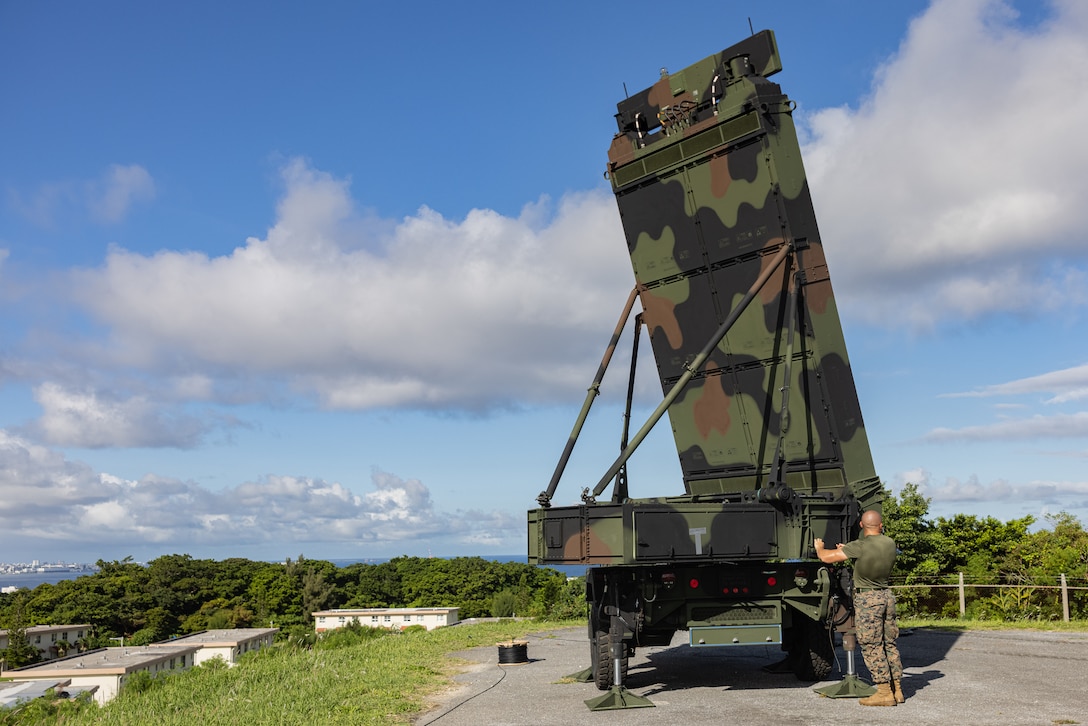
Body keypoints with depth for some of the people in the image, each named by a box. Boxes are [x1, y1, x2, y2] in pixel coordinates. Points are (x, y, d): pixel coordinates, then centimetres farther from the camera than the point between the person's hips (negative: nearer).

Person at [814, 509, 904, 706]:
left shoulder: (859, 546, -17)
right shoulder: (890, 543, 2)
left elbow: (827, 557, -17)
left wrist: (819, 547, 5)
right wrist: (846, 550, 26)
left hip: (867, 599, -7)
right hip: (887, 596, 7)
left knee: (872, 647, -1)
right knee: (889, 644, 14)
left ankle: (884, 692, 0)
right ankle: (897, 689, 19)